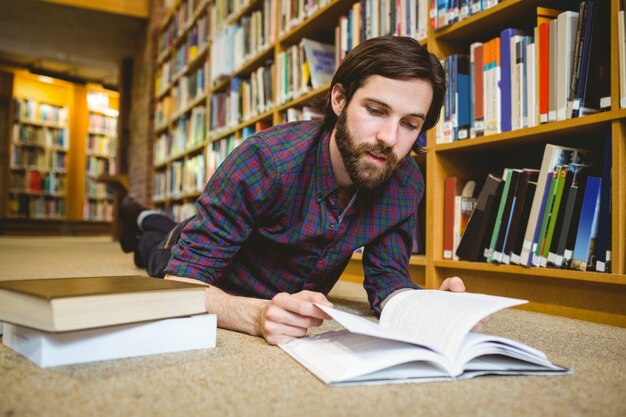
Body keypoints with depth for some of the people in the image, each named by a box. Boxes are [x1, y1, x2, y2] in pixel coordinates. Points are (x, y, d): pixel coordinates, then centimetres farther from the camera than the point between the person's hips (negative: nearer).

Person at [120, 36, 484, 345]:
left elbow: (388, 279, -20)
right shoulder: (265, 160, -41)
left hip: (292, 297, 5)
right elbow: (181, 284, -40)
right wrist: (258, 316, -59)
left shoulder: (406, 182, -26)